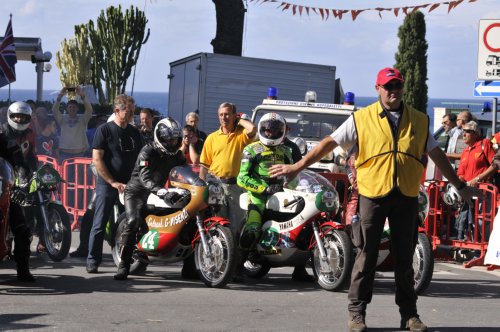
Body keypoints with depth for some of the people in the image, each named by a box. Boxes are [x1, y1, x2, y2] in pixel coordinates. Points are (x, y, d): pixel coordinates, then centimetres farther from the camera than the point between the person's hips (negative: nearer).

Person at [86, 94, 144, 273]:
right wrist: (113, 182, -13)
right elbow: (97, 159, -9)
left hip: (129, 185, 5)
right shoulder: (104, 130, -4)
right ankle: (92, 261, 1)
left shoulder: (135, 132, 13)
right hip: (107, 184, -5)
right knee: (99, 225, -4)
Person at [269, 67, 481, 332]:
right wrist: (298, 167, -5)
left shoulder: (419, 121, 9)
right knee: (366, 256, 2)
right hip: (373, 194, -2)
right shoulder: (361, 119, -1)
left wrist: (459, 186, 21)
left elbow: (437, 155, 18)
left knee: (404, 257, 9)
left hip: (406, 197, 3)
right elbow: (329, 143, -1)